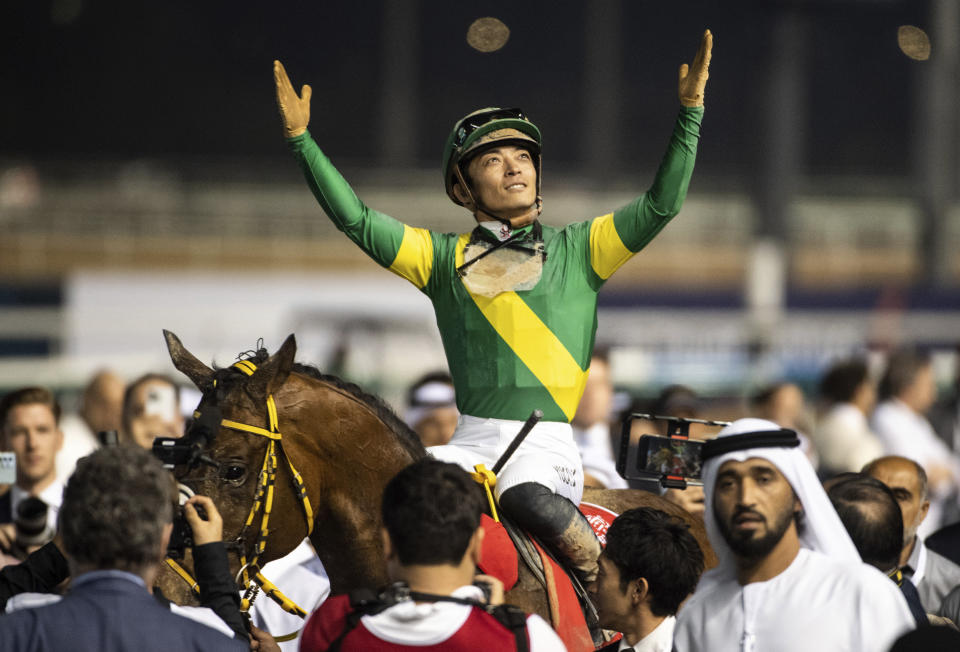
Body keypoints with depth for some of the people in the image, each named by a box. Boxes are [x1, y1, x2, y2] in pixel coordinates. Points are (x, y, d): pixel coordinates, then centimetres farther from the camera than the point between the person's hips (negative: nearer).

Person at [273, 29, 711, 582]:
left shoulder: (577, 251, 12)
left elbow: (661, 205, 4)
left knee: (529, 497, -35)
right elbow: (356, 221, 6)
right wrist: (301, 139, -2)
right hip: (473, 439, 2)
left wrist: (690, 111, -3)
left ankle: (604, 580, -12)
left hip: (547, 441, -2)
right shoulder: (444, 258, 14)